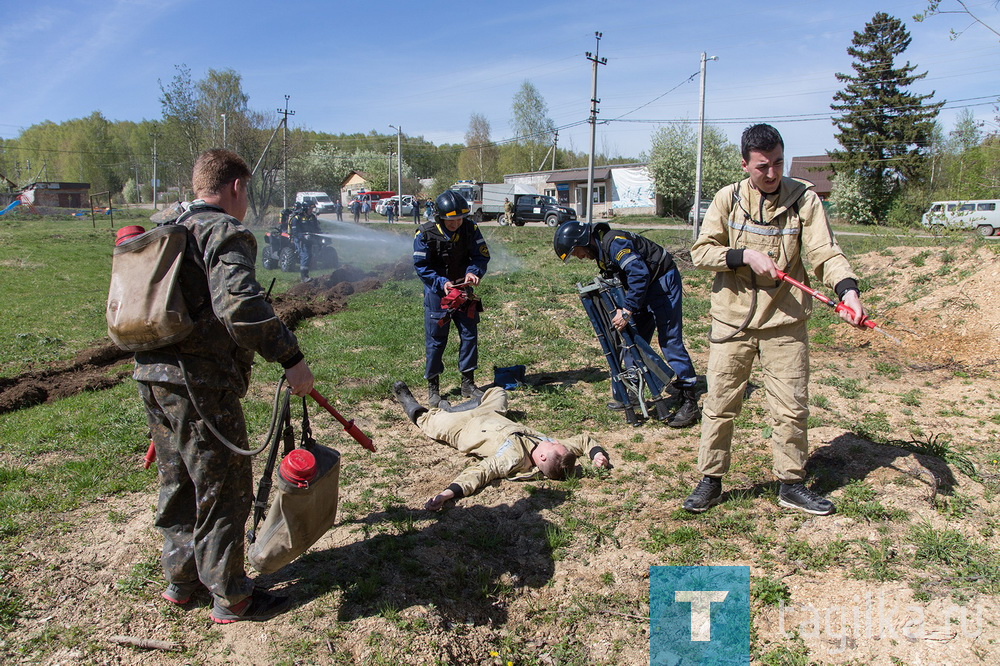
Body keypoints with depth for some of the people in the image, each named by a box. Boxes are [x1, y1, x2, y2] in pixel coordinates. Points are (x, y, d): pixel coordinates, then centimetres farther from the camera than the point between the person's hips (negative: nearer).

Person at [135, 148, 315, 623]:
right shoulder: (226, 232, -11)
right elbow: (239, 304, -28)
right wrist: (290, 356, -26)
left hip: (152, 375, 9)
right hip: (201, 383, -9)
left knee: (177, 482, 22)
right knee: (223, 490, 4)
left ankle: (181, 577, 37)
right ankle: (230, 598, 16)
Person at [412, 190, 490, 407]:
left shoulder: (470, 229, -8)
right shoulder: (425, 234, -16)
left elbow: (482, 255, -1)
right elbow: (420, 266, -12)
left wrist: (474, 271, -21)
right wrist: (442, 283, -24)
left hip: (463, 289, 4)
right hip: (436, 291, -3)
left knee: (470, 334, 6)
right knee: (436, 339, 1)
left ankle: (468, 383, 21)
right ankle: (433, 386, 15)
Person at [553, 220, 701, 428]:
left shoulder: (614, 242, -23)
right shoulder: (600, 250, 9)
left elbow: (640, 274, -32)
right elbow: (614, 281, 17)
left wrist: (627, 311, -33)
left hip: (663, 281, -10)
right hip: (645, 287, 10)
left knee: (670, 340, -12)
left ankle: (689, 402, -8)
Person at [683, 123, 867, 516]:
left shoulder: (804, 200, -2)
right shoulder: (728, 198, -1)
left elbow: (825, 252, -10)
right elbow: (701, 251, -3)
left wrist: (847, 289, -27)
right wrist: (745, 255, -17)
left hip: (785, 322, 0)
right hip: (733, 319, 0)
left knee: (792, 409, 7)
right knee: (720, 405, 5)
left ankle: (791, 485, 24)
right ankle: (710, 481, 20)